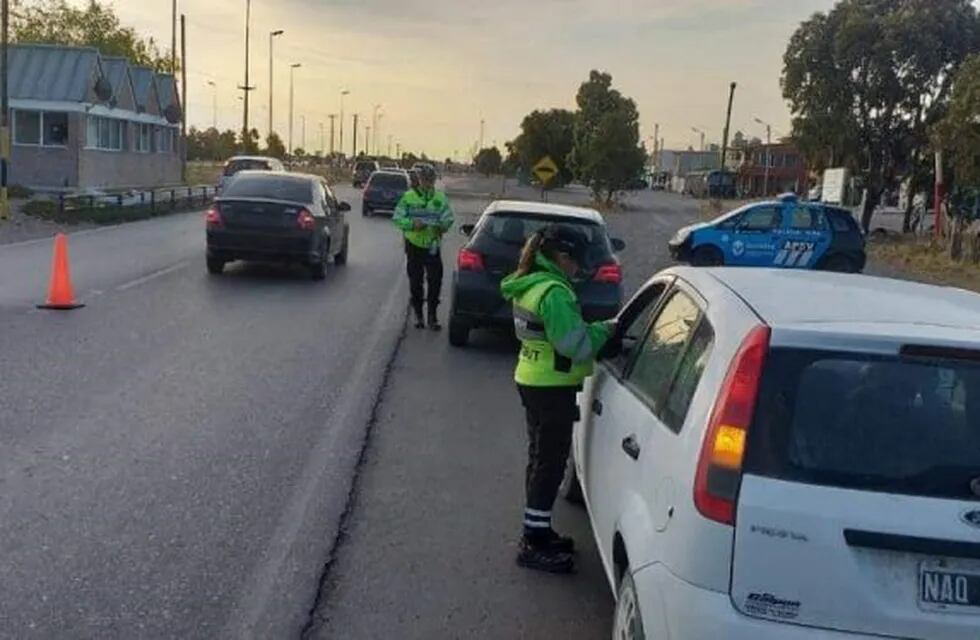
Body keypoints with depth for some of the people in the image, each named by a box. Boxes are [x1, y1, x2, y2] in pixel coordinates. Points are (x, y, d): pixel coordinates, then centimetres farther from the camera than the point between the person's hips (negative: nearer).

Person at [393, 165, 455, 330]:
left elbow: (448, 219, 3)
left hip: (433, 246, 1)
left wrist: (442, 226, -19)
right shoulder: (408, 197, -2)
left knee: (435, 280, -4)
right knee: (415, 281, 7)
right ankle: (418, 314, 22)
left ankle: (432, 315, 6)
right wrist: (412, 224, -22)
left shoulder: (441, 199, 3)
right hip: (414, 245, -1)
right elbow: (397, 218, -6)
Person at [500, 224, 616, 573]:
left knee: (541, 458, 19)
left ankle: (537, 532, 31)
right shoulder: (553, 291, -22)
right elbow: (577, 345, -24)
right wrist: (604, 330, -8)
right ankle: (535, 546, 7)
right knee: (551, 462, -1)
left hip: (533, 382, 10)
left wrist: (592, 329, 4)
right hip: (552, 388, -10)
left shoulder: (529, 284, 10)